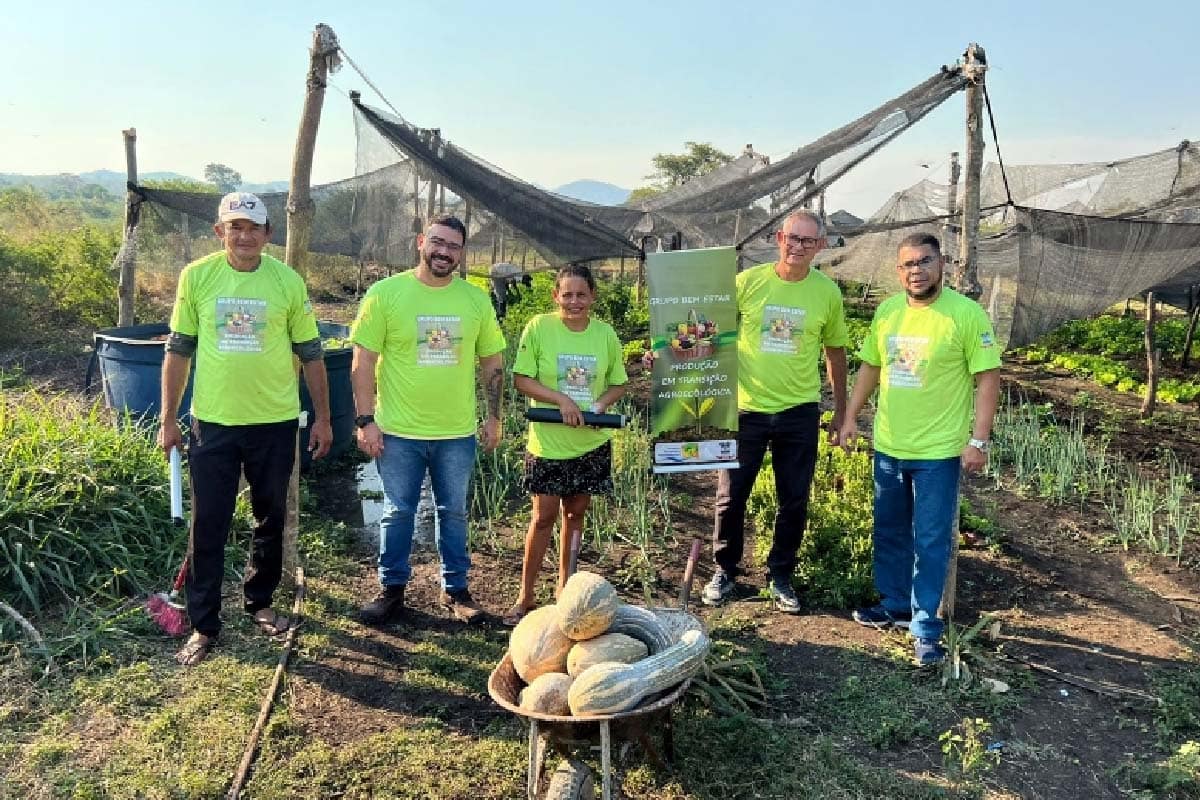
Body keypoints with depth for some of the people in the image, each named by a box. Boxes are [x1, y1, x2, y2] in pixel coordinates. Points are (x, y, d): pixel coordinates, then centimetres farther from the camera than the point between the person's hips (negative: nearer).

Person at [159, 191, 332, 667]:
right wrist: (168, 419, 3)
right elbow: (178, 350, 3)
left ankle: (259, 602, 34)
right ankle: (203, 626, 18)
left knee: (271, 521, 14)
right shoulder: (197, 276, -3)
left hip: (275, 423, 1)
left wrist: (323, 418, 3)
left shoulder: (288, 282, -4)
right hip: (213, 423, 0)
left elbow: (310, 355, 3)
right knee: (208, 528, 4)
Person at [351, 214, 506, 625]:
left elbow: (492, 362, 8)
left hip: (457, 433, 2)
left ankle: (455, 588, 30)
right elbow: (363, 363, -6)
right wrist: (366, 420, -10)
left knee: (454, 513, 15)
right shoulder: (386, 293, -7)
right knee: (398, 513, 11)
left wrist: (493, 415, 6)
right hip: (398, 432, -2)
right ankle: (392, 590, 27)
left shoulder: (476, 299, 1)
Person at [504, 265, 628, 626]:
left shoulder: (605, 334, 0)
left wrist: (600, 404, -12)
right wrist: (561, 399, -21)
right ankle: (526, 596, 14)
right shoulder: (539, 327, -8)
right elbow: (521, 379, -9)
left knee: (575, 513, 13)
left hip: (592, 443, 3)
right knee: (544, 516, 1)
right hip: (548, 442, -3)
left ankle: (565, 585, 30)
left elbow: (618, 384, 9)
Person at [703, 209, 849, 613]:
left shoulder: (827, 292, -1)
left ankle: (781, 577, 28)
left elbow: (835, 352, 10)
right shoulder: (748, 282, -6)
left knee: (794, 501, 9)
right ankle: (724, 572, 27)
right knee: (731, 496, 8)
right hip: (746, 408, -1)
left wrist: (841, 411, 13)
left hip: (799, 413, 1)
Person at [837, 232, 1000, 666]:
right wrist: (851, 417, 11)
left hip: (938, 452, -6)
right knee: (889, 534, 17)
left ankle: (925, 627, 14)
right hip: (888, 447, 6)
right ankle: (895, 605, 35)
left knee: (930, 543, 3)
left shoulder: (966, 313, -12)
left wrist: (978, 440, -16)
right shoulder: (886, 311, 4)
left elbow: (987, 378, -11)